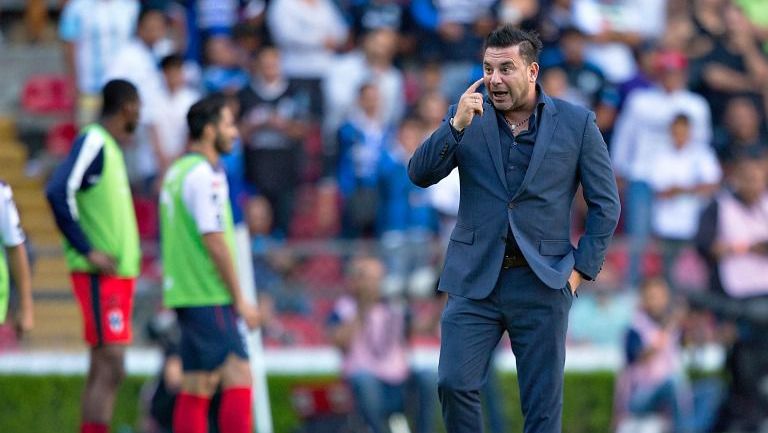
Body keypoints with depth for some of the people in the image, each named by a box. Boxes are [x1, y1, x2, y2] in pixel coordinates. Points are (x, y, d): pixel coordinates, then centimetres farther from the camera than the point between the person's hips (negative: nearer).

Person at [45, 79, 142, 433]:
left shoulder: (111, 147, 17)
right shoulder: (93, 142, -11)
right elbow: (58, 191, -23)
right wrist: (88, 251, -20)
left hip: (119, 272, 9)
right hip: (101, 275, -9)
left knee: (102, 372, 8)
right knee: (110, 369, -13)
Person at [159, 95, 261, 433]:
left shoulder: (177, 171, 17)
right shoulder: (205, 176, -13)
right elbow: (214, 241, -18)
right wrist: (240, 300, -13)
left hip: (185, 291, 10)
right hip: (210, 297, -10)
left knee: (197, 386, 7)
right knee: (238, 378, -11)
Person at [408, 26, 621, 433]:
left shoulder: (576, 123, 1)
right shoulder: (466, 118, 5)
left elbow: (605, 204, 5)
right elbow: (420, 174, -4)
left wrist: (582, 268, -3)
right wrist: (457, 125, -17)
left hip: (542, 282, -1)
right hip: (475, 279, 1)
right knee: (454, 384, -12)